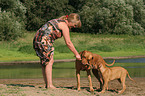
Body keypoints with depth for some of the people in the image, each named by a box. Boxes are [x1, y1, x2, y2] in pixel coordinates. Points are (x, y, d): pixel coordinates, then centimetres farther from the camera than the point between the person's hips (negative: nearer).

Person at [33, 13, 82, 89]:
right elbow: (68, 43, -8)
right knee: (49, 62, -8)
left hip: (37, 38, 10)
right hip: (43, 40, -10)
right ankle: (49, 85, -9)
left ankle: (47, 84, 11)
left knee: (45, 63, 10)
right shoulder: (64, 26, -8)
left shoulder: (59, 21, 21)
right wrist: (76, 54, -1)